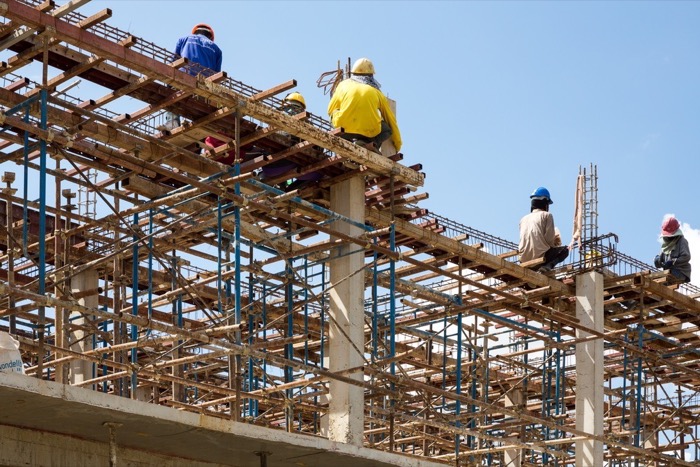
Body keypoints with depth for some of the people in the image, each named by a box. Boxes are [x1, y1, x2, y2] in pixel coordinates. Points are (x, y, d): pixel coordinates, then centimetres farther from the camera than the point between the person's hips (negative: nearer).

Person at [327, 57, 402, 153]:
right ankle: (371, 144, -3)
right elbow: (391, 120, 24)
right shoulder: (377, 92, 17)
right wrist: (397, 144, 36)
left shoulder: (344, 84, 16)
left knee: (334, 114, 30)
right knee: (387, 129, 28)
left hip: (344, 132, 1)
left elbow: (330, 110, 25)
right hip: (369, 133, -1)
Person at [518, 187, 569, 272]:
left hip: (524, 260, 6)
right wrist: (554, 244, 16)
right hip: (540, 257, -6)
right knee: (564, 250, 17)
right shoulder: (547, 215, 0)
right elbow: (549, 239, -7)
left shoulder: (523, 219, 13)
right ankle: (548, 265, -8)